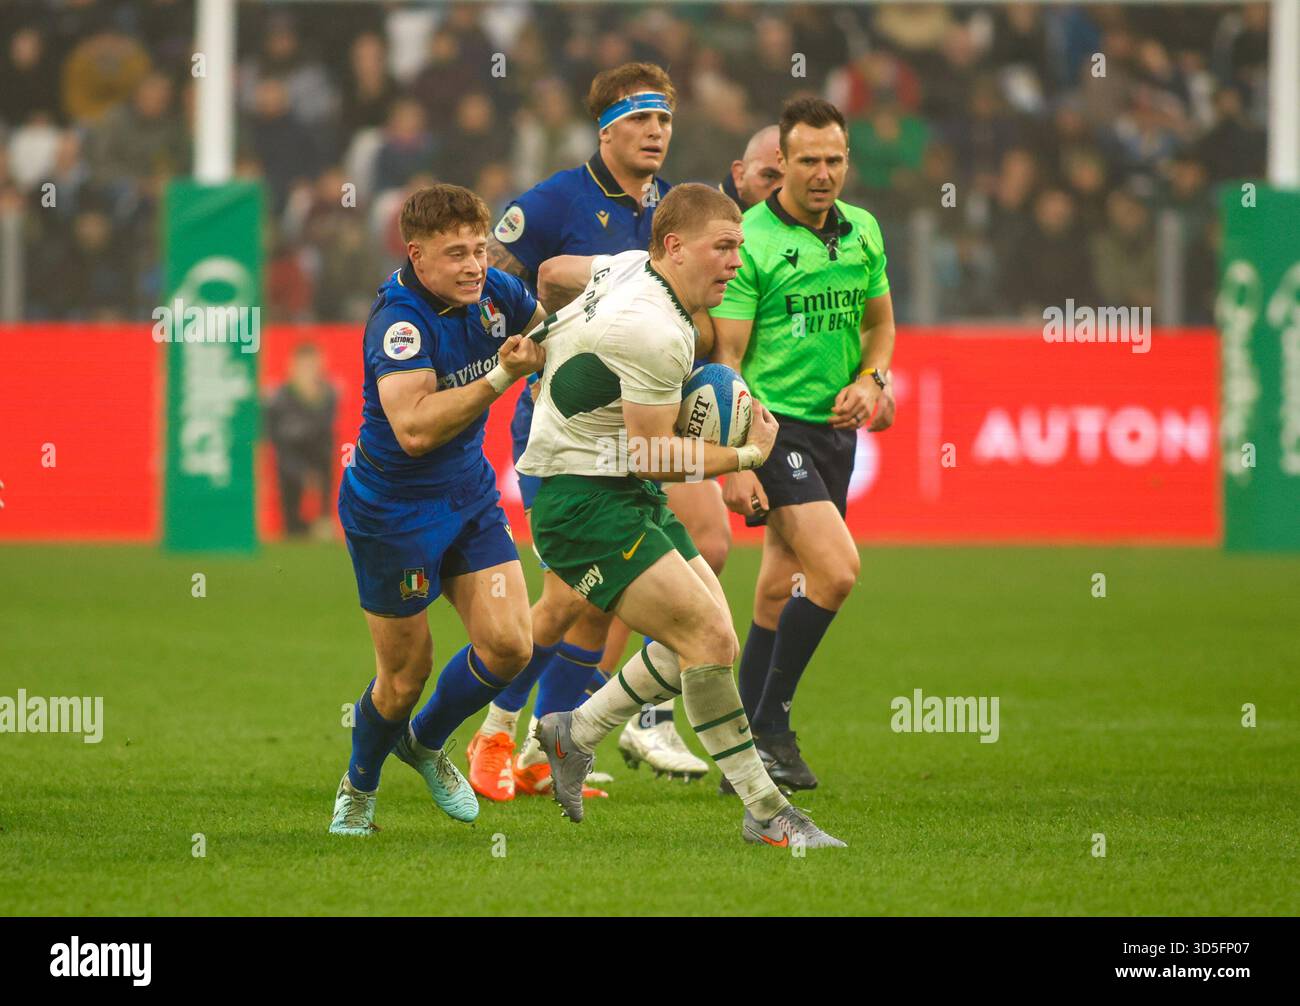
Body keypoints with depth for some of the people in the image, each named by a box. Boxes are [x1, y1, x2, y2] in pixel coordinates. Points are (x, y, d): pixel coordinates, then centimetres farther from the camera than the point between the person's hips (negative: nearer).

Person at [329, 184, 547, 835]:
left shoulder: (491, 293, -3)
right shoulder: (399, 318, -25)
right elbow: (415, 428, -38)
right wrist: (501, 376, -39)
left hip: (470, 495, 6)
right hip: (392, 508, -6)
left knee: (509, 644, -5)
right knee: (406, 673, 3)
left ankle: (425, 742, 24)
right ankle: (360, 786, 32)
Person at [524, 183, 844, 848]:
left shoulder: (623, 267, 6)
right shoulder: (654, 332, -24)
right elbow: (651, 454, -21)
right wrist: (747, 455, -10)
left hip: (628, 495, 11)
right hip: (585, 500, -11)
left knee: (707, 638, 8)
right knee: (710, 638, -17)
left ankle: (574, 733, 24)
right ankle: (766, 812, -12)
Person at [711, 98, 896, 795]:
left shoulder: (862, 232, 8)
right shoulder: (749, 241, -12)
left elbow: (880, 322, 22)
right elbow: (726, 358, -12)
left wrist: (869, 381, 0)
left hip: (835, 428, 6)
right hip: (773, 424, -6)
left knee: (782, 590, 9)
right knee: (836, 570, -20)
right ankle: (770, 726, -7)